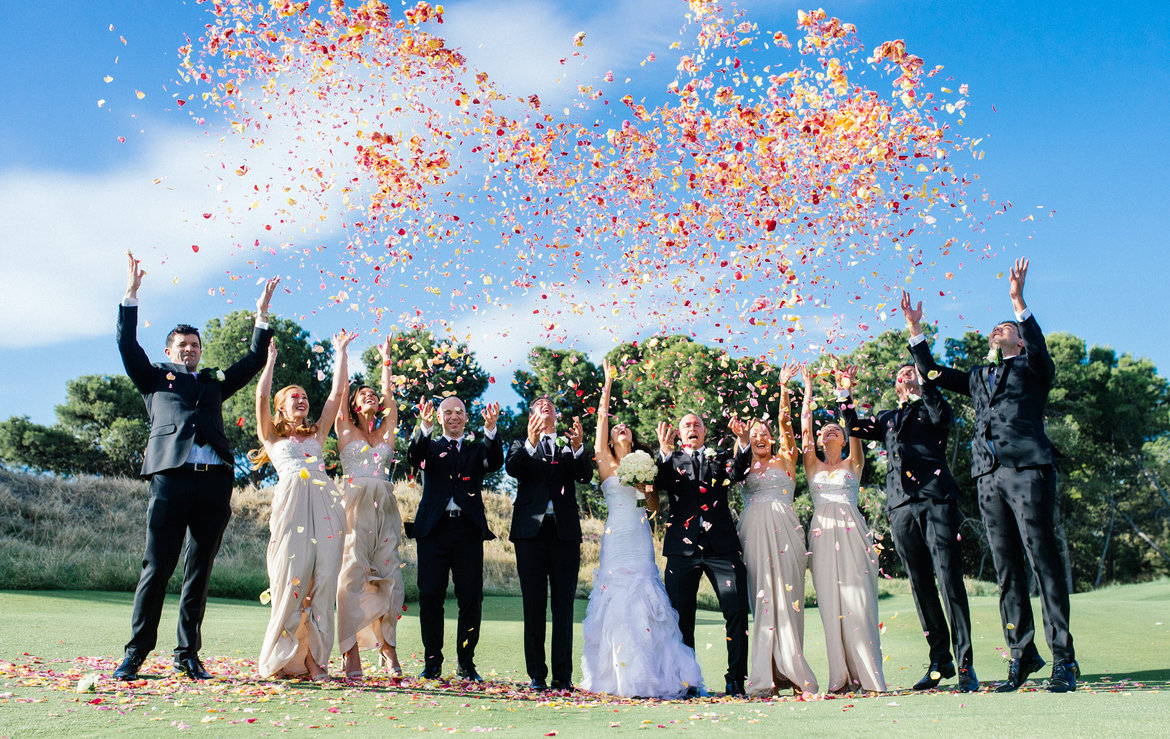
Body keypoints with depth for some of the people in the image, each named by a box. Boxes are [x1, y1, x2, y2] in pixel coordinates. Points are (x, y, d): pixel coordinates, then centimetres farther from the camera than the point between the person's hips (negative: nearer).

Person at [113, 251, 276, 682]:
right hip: (171, 477, -3)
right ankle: (135, 655, 4)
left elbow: (253, 361, 29)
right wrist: (131, 295, 5)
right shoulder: (154, 378, 20)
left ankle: (188, 655, 11)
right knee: (157, 569, -4)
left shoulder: (214, 382, 28)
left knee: (199, 573, 5)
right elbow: (127, 344, 9)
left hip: (214, 482, 3)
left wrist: (261, 315, 24)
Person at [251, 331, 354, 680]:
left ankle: (314, 655, -3)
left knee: (323, 579, -6)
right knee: (290, 577, -8)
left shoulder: (317, 434, 28)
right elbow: (261, 395, 9)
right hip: (291, 503, -2)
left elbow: (337, 392, 24)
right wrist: (271, 359, 18)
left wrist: (340, 351, 26)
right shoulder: (272, 437, 22)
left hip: (325, 504, 3)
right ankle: (285, 655, 2)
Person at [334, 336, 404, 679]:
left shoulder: (386, 432, 19)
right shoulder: (346, 431, 13)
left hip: (384, 509, 3)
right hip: (354, 506, -3)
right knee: (352, 575, -9)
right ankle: (352, 653, -9)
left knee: (387, 575, -2)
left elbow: (389, 396, 15)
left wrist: (386, 358, 19)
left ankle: (387, 645, 6)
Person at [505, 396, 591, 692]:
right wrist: (530, 443, -25)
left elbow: (586, 475, -1)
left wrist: (578, 447, -20)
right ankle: (537, 675, 7)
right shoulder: (521, 446, 14)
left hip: (565, 531, 1)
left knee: (563, 605, 1)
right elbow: (511, 468, -8)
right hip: (531, 530, -1)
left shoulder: (569, 448, 16)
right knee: (534, 605, 1)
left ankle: (563, 676, 6)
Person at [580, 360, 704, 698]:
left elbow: (654, 503, 12)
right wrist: (608, 385, 3)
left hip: (641, 540, 3)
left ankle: (649, 674, 1)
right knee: (618, 602, -5)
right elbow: (601, 419, 1)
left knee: (644, 603, -3)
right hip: (617, 539, -2)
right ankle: (621, 675, 4)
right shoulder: (606, 463, 7)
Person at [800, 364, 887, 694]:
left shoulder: (853, 463, 16)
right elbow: (805, 428, 14)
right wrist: (808, 390, 19)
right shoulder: (813, 466, 19)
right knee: (830, 602, -4)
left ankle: (867, 674, -5)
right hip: (822, 534, 1)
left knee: (857, 600, -9)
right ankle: (842, 677, -2)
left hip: (851, 531, -1)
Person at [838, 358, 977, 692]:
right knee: (920, 583, 4)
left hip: (935, 497, -5)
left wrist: (922, 383, -6)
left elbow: (942, 417, -9)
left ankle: (965, 663, -8)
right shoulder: (887, 418, 26)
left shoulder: (929, 408, 13)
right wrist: (844, 392, 15)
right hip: (900, 503, 5)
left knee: (949, 578, -11)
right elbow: (853, 426, 19)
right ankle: (940, 660, 11)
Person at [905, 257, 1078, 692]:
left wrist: (1018, 302, -20)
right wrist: (915, 328, 19)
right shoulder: (979, 377, 27)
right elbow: (931, 373, 25)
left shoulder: (1034, 369, 12)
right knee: (1006, 570, 4)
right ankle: (1022, 654, 10)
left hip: (1028, 469, -5)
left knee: (1043, 562, -7)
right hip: (989, 476, 5)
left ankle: (1063, 658, -2)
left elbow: (1039, 348, -9)